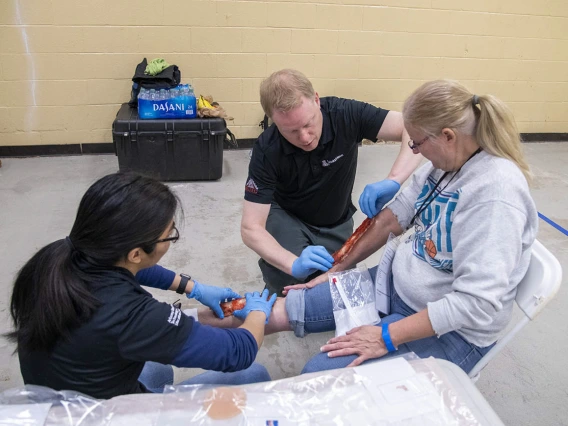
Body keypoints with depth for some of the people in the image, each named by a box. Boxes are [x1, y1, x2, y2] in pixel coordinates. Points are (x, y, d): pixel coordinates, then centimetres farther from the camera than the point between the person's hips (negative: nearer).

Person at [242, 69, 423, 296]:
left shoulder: (345, 114, -30)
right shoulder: (267, 150, -30)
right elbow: (251, 228, -30)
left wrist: (392, 181, -55)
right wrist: (295, 264, -48)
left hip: (336, 224, 2)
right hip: (286, 217, -2)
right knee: (285, 280, -26)